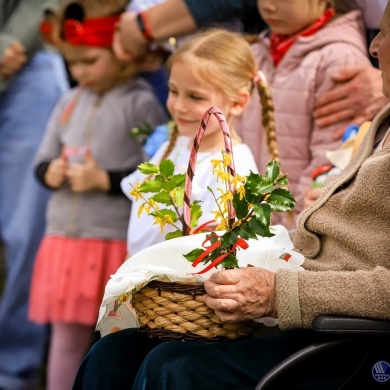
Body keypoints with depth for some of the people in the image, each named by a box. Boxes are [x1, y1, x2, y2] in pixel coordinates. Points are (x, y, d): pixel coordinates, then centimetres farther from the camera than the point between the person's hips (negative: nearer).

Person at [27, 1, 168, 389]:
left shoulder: (141, 103, -10)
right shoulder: (69, 101, 9)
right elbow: (43, 160, 16)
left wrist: (105, 180, -19)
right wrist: (50, 173, -6)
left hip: (118, 241, -6)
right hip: (64, 236, 6)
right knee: (66, 334, 13)